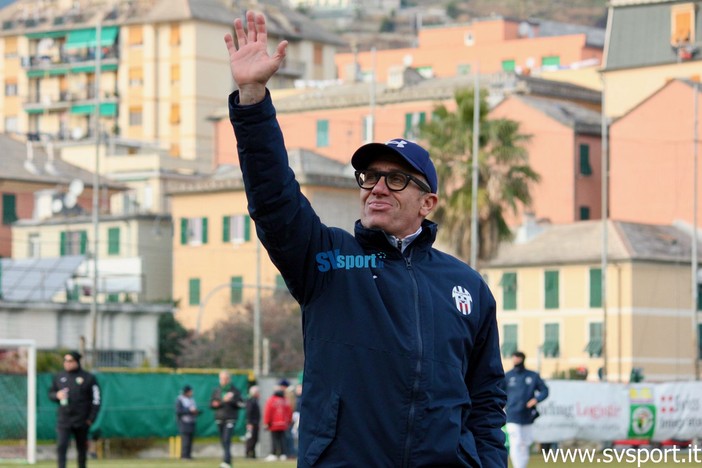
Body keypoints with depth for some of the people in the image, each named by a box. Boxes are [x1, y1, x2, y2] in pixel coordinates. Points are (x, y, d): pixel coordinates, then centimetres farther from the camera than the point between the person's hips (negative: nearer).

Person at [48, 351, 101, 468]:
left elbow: (96, 400, -2)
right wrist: (57, 395, -7)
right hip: (63, 420, 2)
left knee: (82, 448, 9)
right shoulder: (59, 377, 9)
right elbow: (50, 393, 18)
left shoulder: (88, 378, -3)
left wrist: (91, 418, -8)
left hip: (81, 422, -2)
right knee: (61, 446, -12)